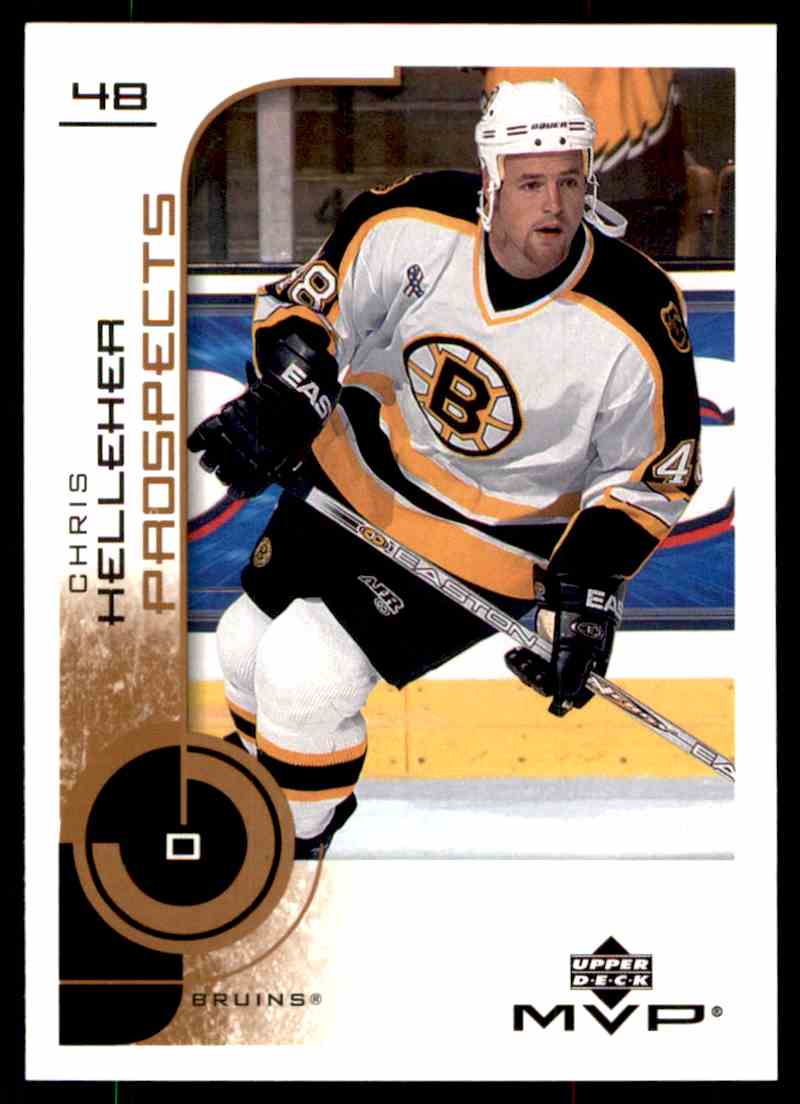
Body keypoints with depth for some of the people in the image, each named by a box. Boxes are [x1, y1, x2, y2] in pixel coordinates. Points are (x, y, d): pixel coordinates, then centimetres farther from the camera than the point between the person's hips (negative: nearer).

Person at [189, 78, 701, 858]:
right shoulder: (417, 222, -20)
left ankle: (298, 841, 12)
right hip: (359, 475, 5)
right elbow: (310, 303, -5)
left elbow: (647, 476, -12)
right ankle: (281, 776, 48)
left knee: (304, 676, -16)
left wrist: (587, 594, -19)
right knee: (247, 646, 14)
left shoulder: (636, 324, -26)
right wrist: (279, 400, -23)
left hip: (487, 543, -5)